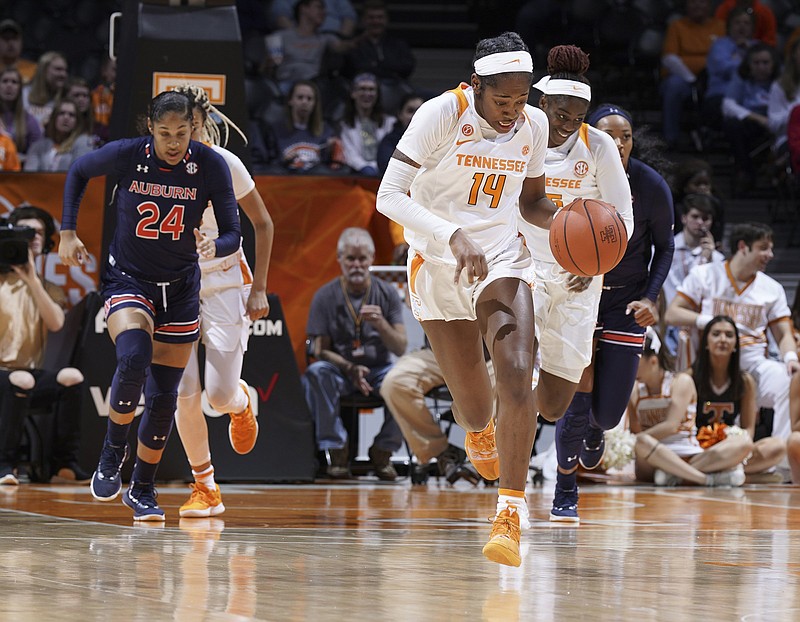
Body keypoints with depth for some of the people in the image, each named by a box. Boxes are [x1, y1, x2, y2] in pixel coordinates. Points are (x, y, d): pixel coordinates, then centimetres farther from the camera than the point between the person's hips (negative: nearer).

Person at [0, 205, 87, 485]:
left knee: (72, 377, -27)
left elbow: (55, 323, -6)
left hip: (31, 373, 4)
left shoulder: (50, 290, 15)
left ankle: (64, 462, -19)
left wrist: (31, 279, -13)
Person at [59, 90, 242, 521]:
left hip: (180, 288, 2)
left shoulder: (210, 165, -14)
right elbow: (78, 173, 5)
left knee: (164, 395, 3)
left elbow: (233, 233, -11)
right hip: (127, 281, -2)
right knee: (133, 359, -30)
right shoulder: (124, 155, -16)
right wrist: (68, 233, 0)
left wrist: (215, 247, -34)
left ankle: (142, 490, 22)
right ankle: (112, 453, -5)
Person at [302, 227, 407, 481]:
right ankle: (336, 449, -26)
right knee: (316, 373, -35)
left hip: (378, 369, 1)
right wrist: (350, 368, -21)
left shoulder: (387, 293, 1)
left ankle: (383, 450, -14)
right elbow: (320, 350, -4)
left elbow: (400, 348, -4)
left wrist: (381, 324, -24)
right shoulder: (325, 296, -2)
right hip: (339, 368, -1)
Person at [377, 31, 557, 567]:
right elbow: (390, 196, -22)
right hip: (439, 264, -2)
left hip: (502, 258, 2)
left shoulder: (534, 125, -1)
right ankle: (479, 434, 47)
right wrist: (454, 237, -35)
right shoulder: (442, 114, -17)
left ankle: (511, 515, -24)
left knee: (517, 373, -24)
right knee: (474, 406, 5)